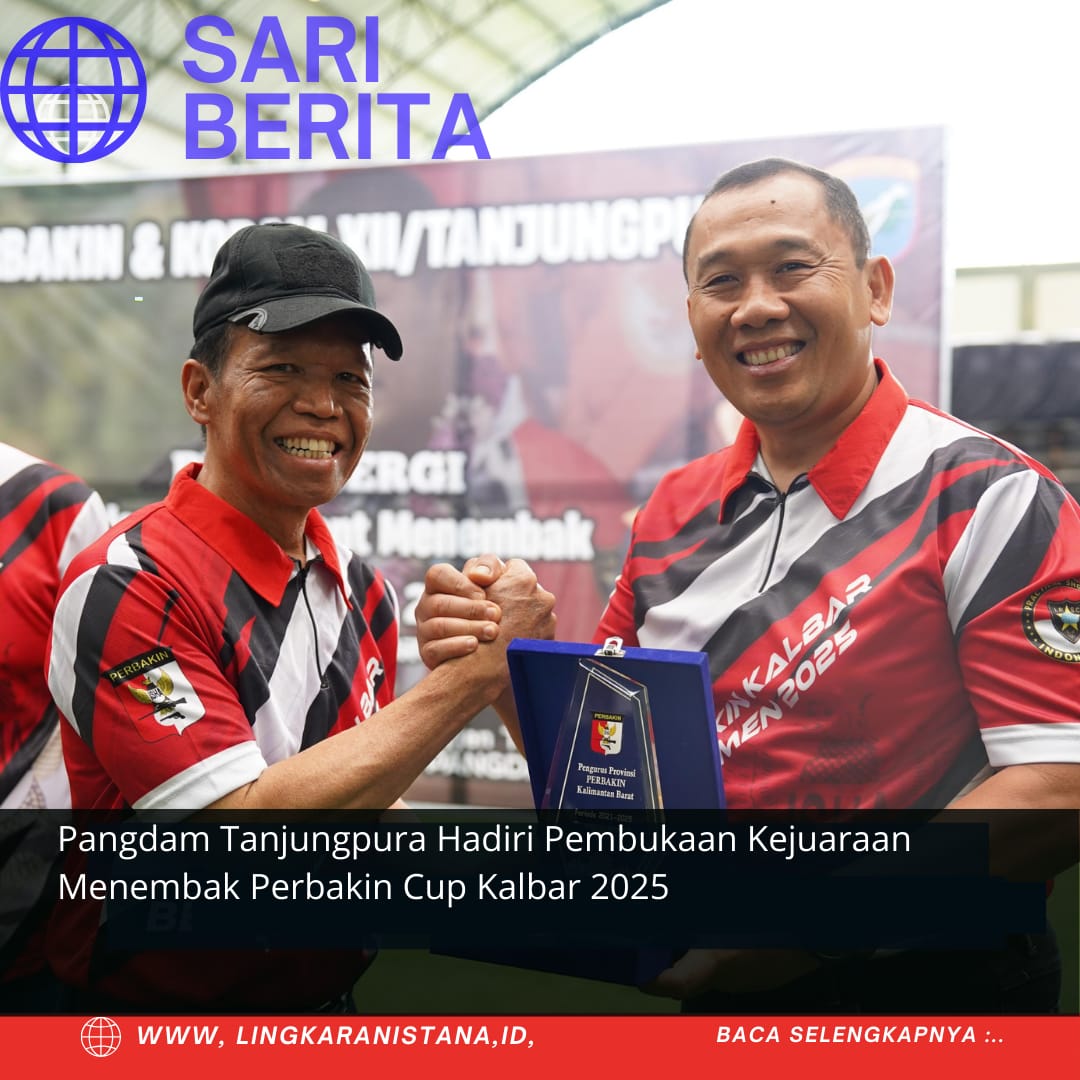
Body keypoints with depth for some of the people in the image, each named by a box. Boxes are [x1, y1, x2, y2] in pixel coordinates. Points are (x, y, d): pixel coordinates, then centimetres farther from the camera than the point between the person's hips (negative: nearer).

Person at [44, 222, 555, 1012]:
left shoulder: (364, 593, 5)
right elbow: (246, 834, -22)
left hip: (336, 1000, 6)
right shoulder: (130, 587, -14)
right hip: (158, 1007, -6)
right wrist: (474, 670, -21)